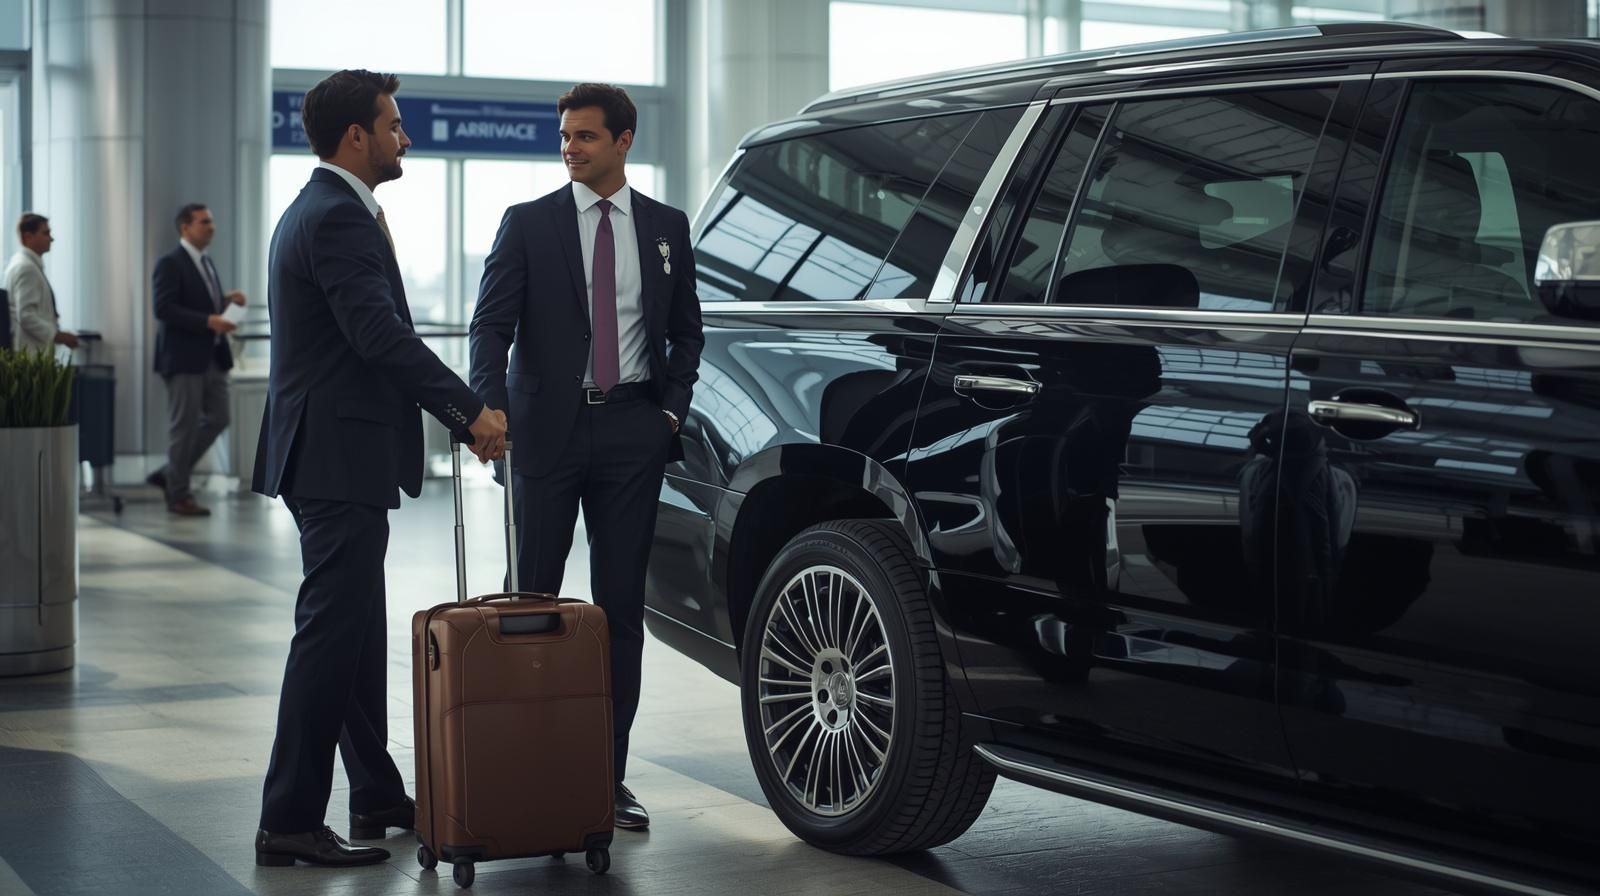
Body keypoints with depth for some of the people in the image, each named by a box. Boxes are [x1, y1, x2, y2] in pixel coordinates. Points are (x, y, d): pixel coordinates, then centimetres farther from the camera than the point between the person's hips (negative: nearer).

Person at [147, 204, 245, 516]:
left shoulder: (207, 263, 16)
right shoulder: (170, 264, -11)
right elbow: (164, 308, -19)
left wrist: (226, 300, 2)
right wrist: (208, 321, -24)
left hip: (212, 357, 8)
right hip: (184, 358, -8)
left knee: (217, 419, 9)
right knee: (184, 426, -1)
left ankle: (169, 475, 21)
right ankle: (178, 495, 11)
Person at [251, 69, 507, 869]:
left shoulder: (323, 210, 18)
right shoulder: (338, 217, -15)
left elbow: (378, 337, 19)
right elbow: (381, 336, -24)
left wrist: (460, 418, 15)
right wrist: (472, 410, -17)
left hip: (336, 453, 11)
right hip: (338, 456, -11)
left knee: (356, 634, 16)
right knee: (331, 636, -7)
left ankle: (376, 795, 25)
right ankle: (289, 821, -2)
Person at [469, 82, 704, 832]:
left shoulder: (666, 227, 10)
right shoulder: (528, 224, 2)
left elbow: (686, 332, 16)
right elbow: (492, 322, -6)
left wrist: (672, 409, 3)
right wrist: (490, 404, -22)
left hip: (633, 431, 2)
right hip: (548, 427, -2)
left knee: (621, 607, 4)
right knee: (534, 598, 0)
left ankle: (608, 774, 9)